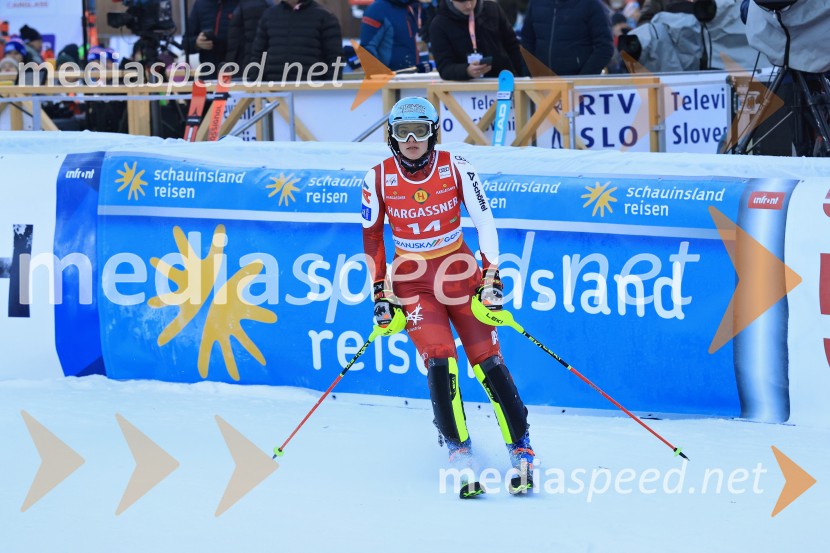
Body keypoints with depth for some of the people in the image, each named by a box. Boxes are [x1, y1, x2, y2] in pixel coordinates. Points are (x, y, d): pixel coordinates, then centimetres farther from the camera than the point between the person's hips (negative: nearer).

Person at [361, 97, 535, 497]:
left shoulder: (455, 168, -7)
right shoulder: (379, 178, -4)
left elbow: (484, 221, -3)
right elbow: (372, 236, 7)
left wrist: (492, 277, -10)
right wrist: (380, 292, 5)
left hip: (460, 273, 0)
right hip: (413, 281, 0)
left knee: (487, 361, -7)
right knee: (439, 360, -19)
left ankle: (522, 451, 2)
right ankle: (459, 453, -13)